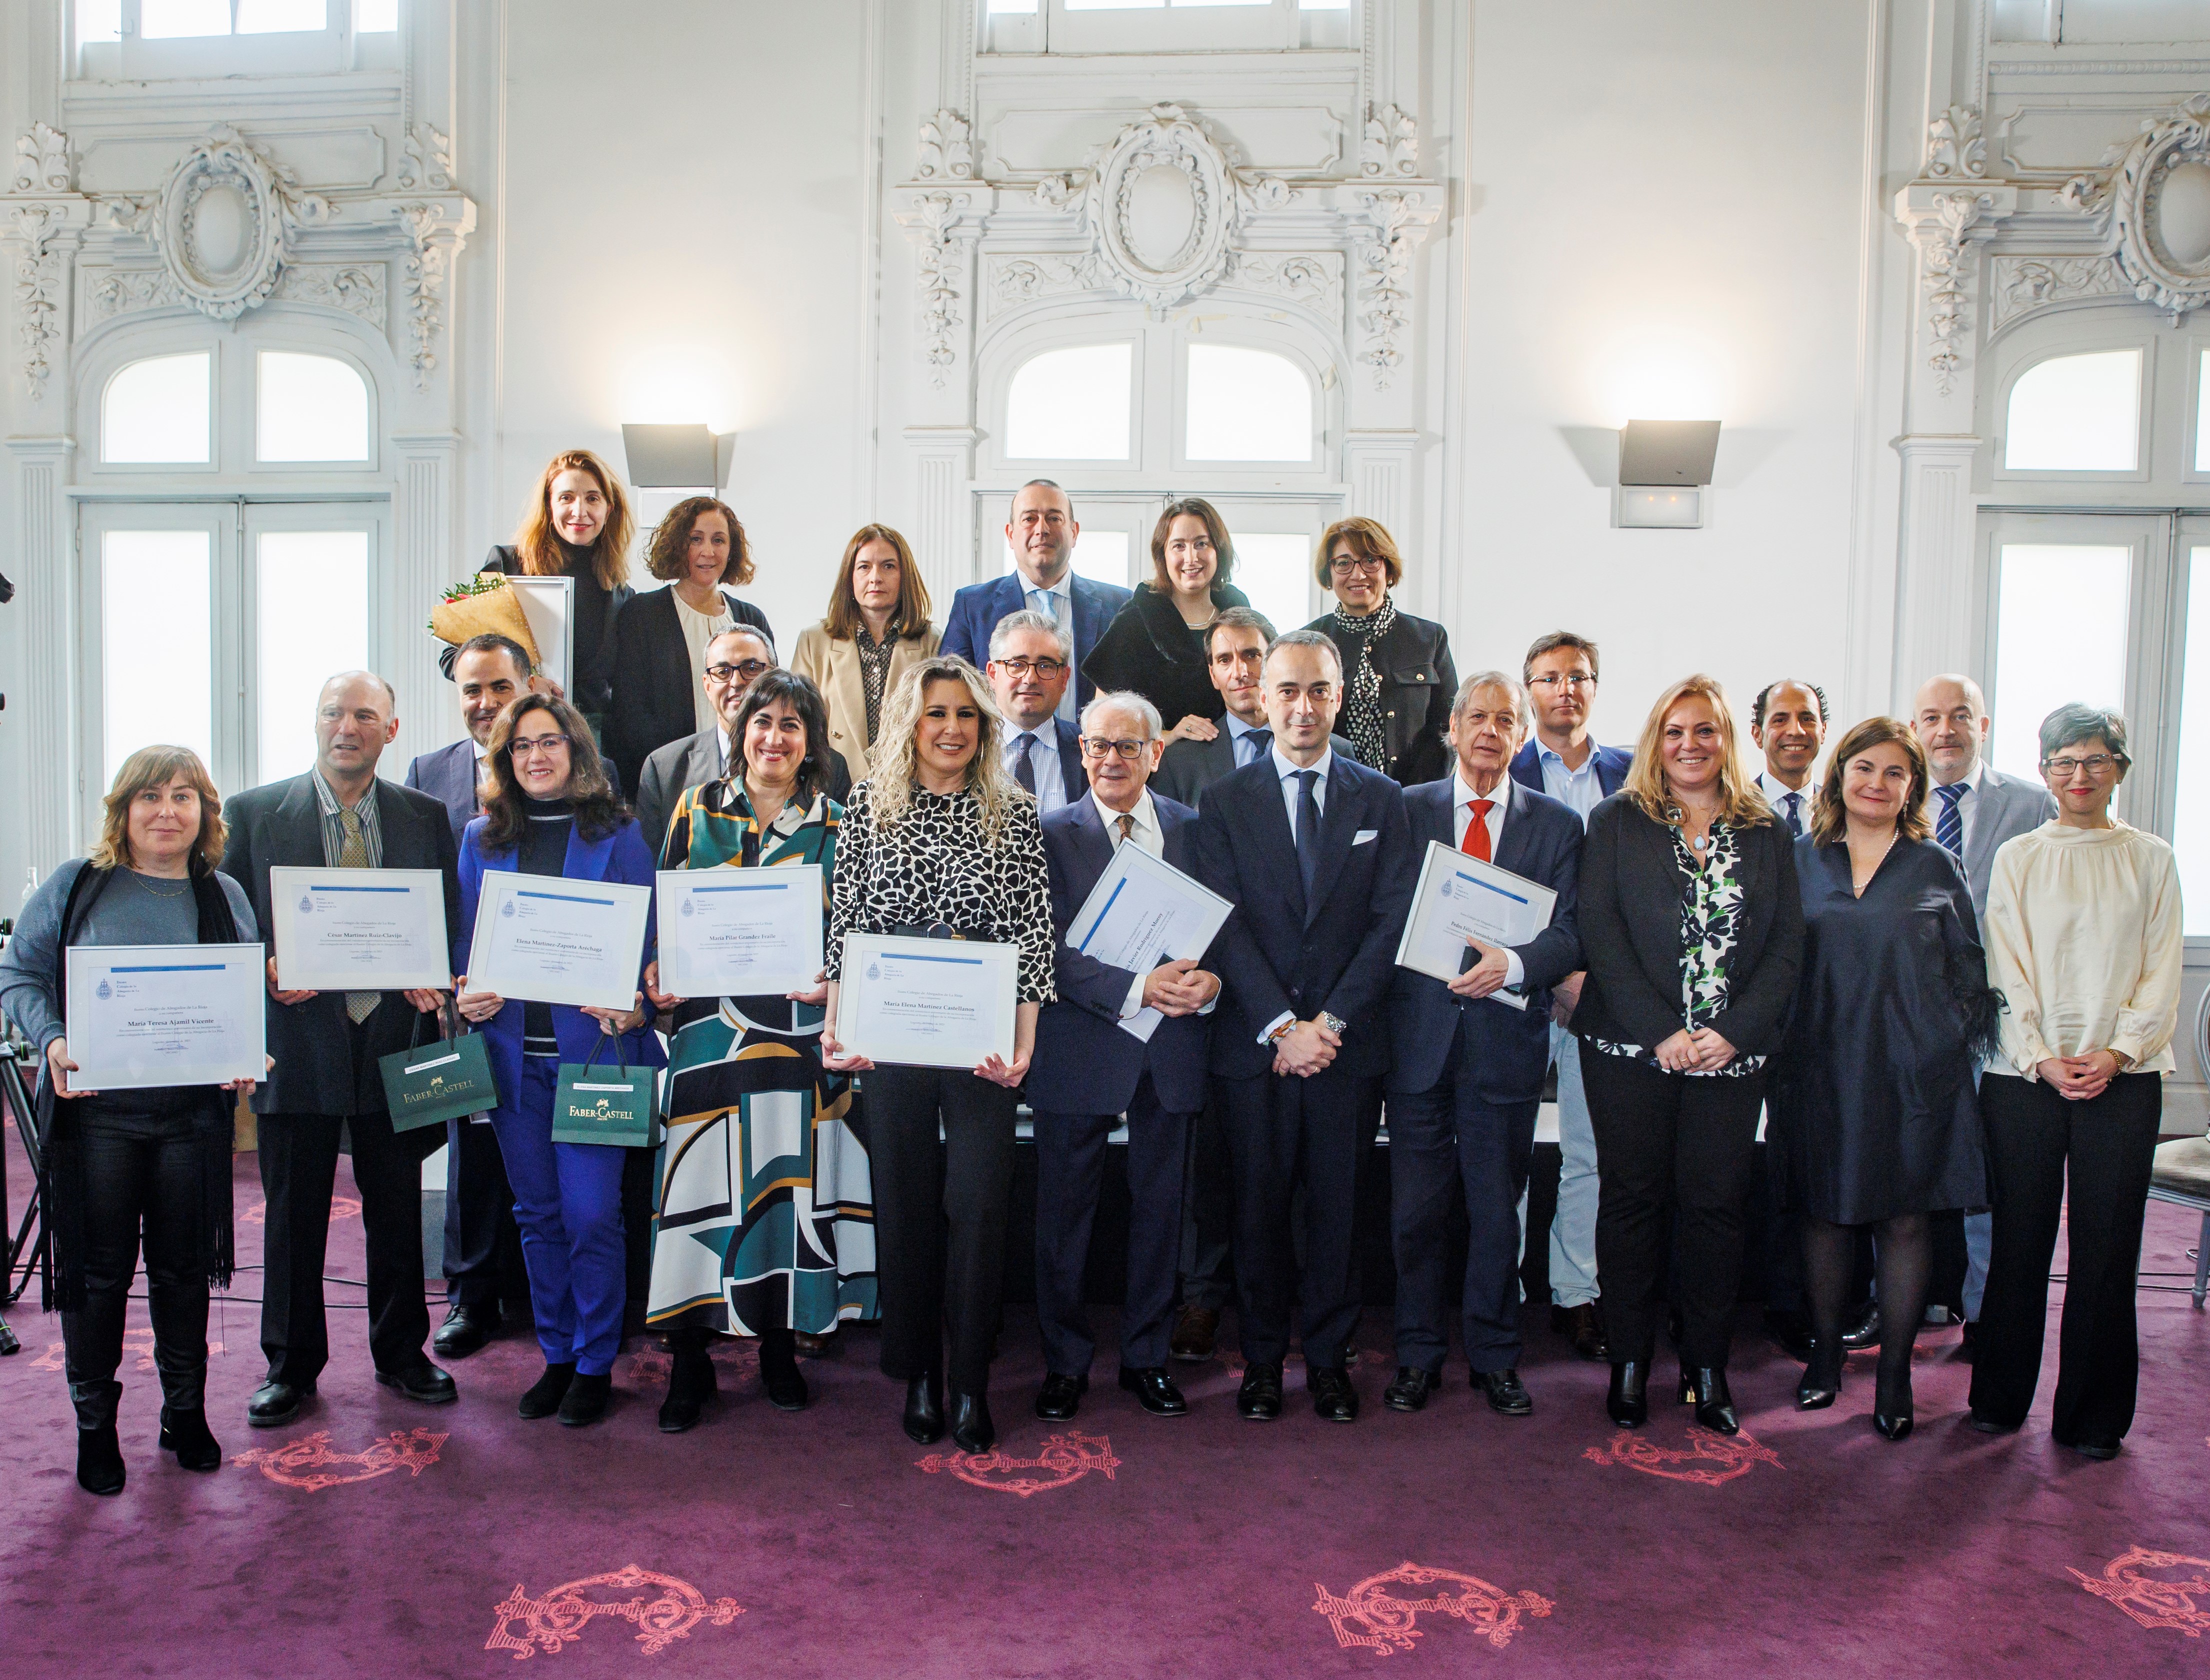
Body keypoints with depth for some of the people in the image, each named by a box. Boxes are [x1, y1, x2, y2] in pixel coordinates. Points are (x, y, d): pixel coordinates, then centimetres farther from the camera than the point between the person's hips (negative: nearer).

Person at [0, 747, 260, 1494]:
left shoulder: (225, 898, 7)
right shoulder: (74, 885, 1)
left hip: (192, 1115, 2)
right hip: (95, 1111, -2)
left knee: (184, 1268, 11)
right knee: (97, 1271, 6)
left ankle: (186, 1411, 28)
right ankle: (95, 1425, 23)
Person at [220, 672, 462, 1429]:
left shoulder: (426, 817, 7)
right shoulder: (255, 813, 3)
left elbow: (449, 923, 10)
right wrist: (266, 972, -14)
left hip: (394, 1033, 1)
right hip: (297, 1034, -1)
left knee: (397, 1210, 11)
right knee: (294, 1216, 8)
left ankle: (401, 1352, 27)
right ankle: (291, 1366, 23)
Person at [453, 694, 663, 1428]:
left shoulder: (616, 835, 1)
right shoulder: (482, 839, 11)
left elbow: (646, 939, -1)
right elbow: (466, 938, 13)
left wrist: (634, 1006, -17)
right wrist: (466, 994, -6)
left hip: (592, 1048, -3)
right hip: (513, 1051, 4)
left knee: (591, 1214, -3)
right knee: (538, 1213, 12)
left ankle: (595, 1363, 13)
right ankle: (556, 1355, 26)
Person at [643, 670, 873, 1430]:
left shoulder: (834, 826, 6)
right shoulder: (697, 808, 9)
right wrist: (657, 975, -7)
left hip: (798, 1028, 0)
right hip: (708, 1026, 0)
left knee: (789, 1177, 3)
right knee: (703, 1179, -1)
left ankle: (781, 1346, 20)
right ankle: (690, 1362, 12)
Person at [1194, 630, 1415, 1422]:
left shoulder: (1380, 799, 7)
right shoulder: (1225, 800, 3)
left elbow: (1391, 921, 0)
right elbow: (1225, 925, -4)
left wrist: (1331, 1021, -9)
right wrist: (1281, 1025, -12)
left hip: (1348, 1042, 1)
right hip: (1254, 1044, -1)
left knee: (1336, 1206, 7)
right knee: (1259, 1207, 7)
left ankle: (1328, 1357, 21)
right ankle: (1262, 1358, 22)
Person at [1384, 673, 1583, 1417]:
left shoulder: (1557, 824, 7)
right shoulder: (1406, 809, 6)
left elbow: (1571, 935, -2)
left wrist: (1513, 964, -21)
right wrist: (1461, 961, -9)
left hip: (1507, 1041, 0)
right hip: (1421, 1035, 0)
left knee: (1497, 1210, 8)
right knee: (1416, 1209, 6)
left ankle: (1495, 1360, 24)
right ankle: (1419, 1357, 21)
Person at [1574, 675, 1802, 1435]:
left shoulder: (1768, 835, 10)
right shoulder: (1617, 822, 4)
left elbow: (1787, 945, 5)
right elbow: (1600, 932, -4)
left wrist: (1734, 1032, -9)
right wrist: (1660, 1031, -13)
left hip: (1733, 1053, 2)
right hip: (1630, 1050, -1)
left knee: (1715, 1205, 3)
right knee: (1632, 1200, 4)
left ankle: (1707, 1368, 16)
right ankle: (1629, 1364, 15)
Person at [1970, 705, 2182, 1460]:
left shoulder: (2151, 860, 8)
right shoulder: (2017, 859, 7)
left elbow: (2162, 972, 3)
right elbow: (2008, 972, 2)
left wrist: (2117, 1052, -9)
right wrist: (2043, 1058, -9)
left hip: (2122, 1078, 0)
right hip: (2024, 1076, 0)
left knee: (2106, 1246, 2)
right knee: (2019, 1240, 4)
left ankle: (2092, 1418, 15)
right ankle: (2000, 1399, 18)